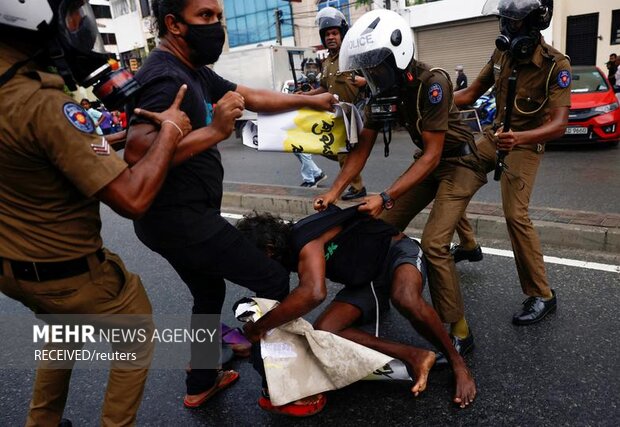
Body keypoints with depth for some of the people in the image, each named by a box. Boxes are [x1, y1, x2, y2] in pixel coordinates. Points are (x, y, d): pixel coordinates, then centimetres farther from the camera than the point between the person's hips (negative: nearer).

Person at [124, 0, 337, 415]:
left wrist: (309, 101, 15)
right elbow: (136, 152, -35)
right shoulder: (166, 77, -21)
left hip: (180, 216, 10)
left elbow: (252, 97, 15)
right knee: (273, 280, -1)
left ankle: (200, 386, 39)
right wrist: (213, 131, -40)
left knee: (210, 294, 24)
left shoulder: (195, 71, 10)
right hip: (181, 218, -10)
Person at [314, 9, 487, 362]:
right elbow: (363, 147, -2)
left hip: (459, 163, -7)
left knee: (434, 244, -19)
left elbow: (432, 155, -29)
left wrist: (385, 197, -35)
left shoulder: (432, 82, -28)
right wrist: (335, 191, -12)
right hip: (430, 161, 7)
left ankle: (460, 333, -4)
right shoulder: (383, 91, -5)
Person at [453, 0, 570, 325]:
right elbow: (470, 94, 4)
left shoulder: (555, 65, -21)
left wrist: (519, 137, -48)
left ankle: (541, 295, -5)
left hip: (525, 145, -7)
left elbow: (559, 124, -29)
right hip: (494, 135, 7)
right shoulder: (501, 55, -3)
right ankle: (467, 245, 26)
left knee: (515, 215, -18)